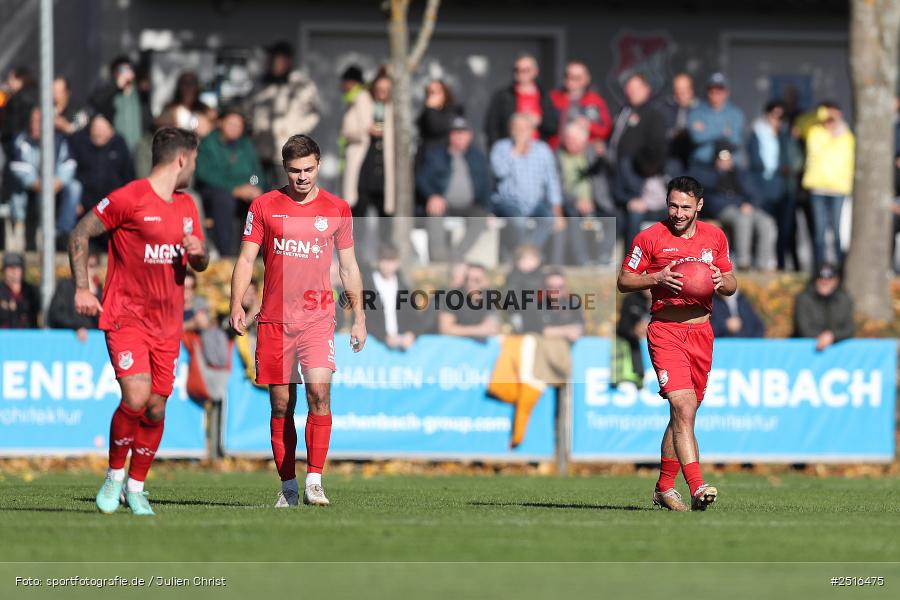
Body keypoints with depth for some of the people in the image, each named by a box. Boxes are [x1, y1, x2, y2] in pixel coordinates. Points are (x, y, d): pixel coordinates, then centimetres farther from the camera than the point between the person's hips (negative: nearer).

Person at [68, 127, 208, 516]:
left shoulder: (187, 206, 12)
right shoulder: (129, 199, -10)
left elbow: (199, 264, 22)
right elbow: (80, 234, -4)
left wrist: (198, 253, -2)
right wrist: (82, 288, -9)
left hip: (168, 324, 6)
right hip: (126, 318, -6)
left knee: (156, 408, 3)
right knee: (136, 397, -20)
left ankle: (136, 487, 19)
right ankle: (115, 476, 0)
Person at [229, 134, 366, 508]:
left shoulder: (337, 209, 7)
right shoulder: (264, 206, 6)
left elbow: (349, 267, 14)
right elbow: (246, 259, 5)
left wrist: (358, 317, 10)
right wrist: (237, 304, -8)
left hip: (317, 318, -1)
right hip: (274, 320, 1)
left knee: (319, 392, -18)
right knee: (281, 404, 3)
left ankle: (314, 480, -17)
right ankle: (288, 486, 10)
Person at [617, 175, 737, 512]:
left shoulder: (715, 237, 10)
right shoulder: (650, 237, -2)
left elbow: (731, 285, 18)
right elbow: (624, 281, 2)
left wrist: (721, 281, -6)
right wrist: (657, 278, -15)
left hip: (701, 330, 5)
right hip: (665, 330, -5)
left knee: (684, 413, 11)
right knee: (684, 408, -19)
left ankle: (664, 486, 26)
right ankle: (697, 488, -27)